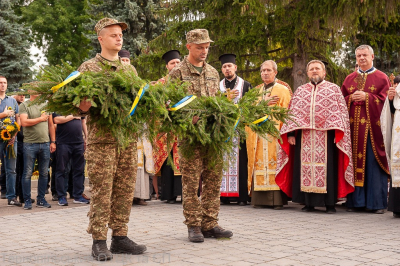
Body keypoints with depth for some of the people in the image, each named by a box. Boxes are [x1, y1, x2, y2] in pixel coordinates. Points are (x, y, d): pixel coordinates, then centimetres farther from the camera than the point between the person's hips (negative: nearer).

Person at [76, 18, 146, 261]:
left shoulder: (130, 69, 17)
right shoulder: (89, 68, 4)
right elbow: (80, 105, 1)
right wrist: (83, 107, -21)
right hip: (102, 138, -4)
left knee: (125, 190, 6)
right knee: (101, 191, -4)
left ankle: (120, 237, 15)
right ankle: (99, 242, 3)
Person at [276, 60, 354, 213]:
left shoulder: (334, 89, 9)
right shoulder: (300, 91, 17)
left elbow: (341, 111, 1)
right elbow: (292, 113, 12)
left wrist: (338, 132, -11)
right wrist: (291, 133, 1)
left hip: (326, 136, -3)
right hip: (304, 137, 3)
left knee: (328, 167, -4)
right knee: (305, 166, 1)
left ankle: (330, 203, 3)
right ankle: (308, 202, 8)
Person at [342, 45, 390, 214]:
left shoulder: (381, 78, 6)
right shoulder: (349, 79, 17)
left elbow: (385, 100, -4)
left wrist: (366, 97, -13)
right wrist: (351, 98, -7)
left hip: (372, 127, -3)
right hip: (353, 126, 3)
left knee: (373, 163, -3)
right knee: (355, 162, 1)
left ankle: (377, 202, 4)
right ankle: (356, 201, 7)